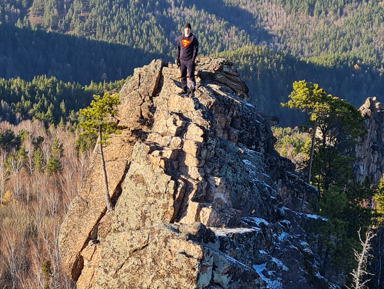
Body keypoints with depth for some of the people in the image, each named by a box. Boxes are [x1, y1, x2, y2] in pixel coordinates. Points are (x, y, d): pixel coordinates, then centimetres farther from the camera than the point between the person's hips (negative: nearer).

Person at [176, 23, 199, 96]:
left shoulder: (193, 38, -4)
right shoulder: (180, 38, 8)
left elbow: (195, 49, -5)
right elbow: (178, 48, 14)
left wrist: (193, 59, -12)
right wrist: (177, 58, 9)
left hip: (190, 60, -4)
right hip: (182, 60, 4)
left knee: (191, 76, -5)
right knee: (182, 76, 9)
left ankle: (192, 90, 3)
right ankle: (184, 89, 19)